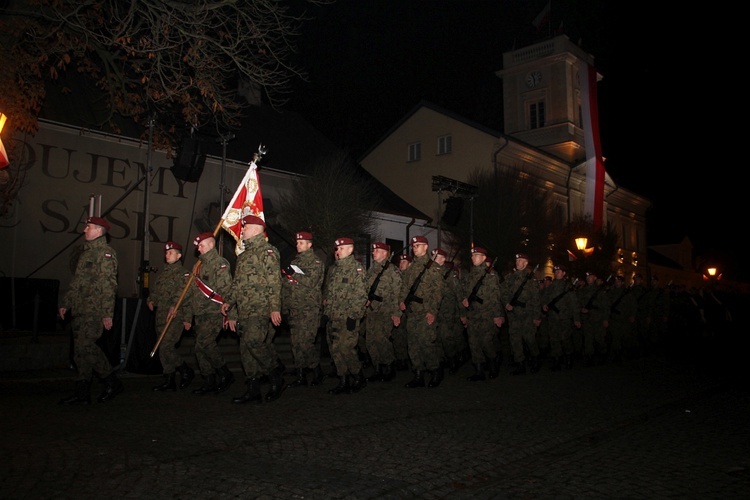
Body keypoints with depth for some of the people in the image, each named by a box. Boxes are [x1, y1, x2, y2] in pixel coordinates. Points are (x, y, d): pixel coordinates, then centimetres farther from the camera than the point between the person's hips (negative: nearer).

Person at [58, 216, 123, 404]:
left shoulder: (106, 253, -8)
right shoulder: (86, 252, 21)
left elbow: (109, 285, -15)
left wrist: (107, 313, -20)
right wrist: (65, 304, 22)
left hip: (94, 311, -9)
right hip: (80, 310, 9)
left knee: (85, 346, -15)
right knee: (81, 349, 9)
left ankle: (112, 382, -5)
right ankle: (82, 393, 17)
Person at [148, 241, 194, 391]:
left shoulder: (183, 273, -4)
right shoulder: (162, 273, 22)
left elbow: (183, 292, -18)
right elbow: (154, 290, 26)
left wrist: (174, 306, -31)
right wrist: (151, 300, 6)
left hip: (175, 317, -8)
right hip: (161, 316, 8)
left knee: (166, 347, -15)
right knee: (165, 349, 9)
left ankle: (186, 372, 1)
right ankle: (169, 382, 19)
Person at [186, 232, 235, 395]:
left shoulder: (220, 263, -8)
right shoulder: (201, 265, 20)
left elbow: (226, 291, -16)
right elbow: (192, 292, 25)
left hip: (214, 313, -9)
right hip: (200, 314, 9)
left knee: (204, 343, -19)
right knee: (200, 348, 7)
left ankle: (226, 375, -6)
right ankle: (209, 383, 14)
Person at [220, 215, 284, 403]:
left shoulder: (267, 251, -5)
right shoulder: (243, 256, 23)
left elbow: (274, 282, -13)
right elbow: (236, 283, 27)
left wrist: (275, 308, -20)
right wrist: (229, 302, 16)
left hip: (260, 308, -9)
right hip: (244, 311, 9)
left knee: (253, 341, -22)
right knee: (245, 350, 7)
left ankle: (276, 375, -3)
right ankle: (253, 391, 13)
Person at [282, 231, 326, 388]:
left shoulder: (315, 262, -2)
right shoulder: (295, 261, 20)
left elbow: (311, 281, -17)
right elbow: (287, 283, 26)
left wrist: (294, 274, -21)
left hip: (308, 310, -7)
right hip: (294, 309, 8)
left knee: (304, 343, -12)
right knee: (296, 344, 7)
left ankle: (318, 373, 4)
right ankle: (301, 377, 14)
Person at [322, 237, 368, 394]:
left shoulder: (356, 268, -6)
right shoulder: (333, 268, 17)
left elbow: (360, 294, -13)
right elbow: (326, 290, 24)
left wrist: (353, 316, -17)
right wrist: (325, 311, 17)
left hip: (347, 318, -8)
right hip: (332, 317, 8)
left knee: (345, 349, -10)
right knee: (335, 350, 8)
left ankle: (359, 378, 8)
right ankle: (343, 381, 18)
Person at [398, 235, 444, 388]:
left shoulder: (433, 267, -3)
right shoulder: (410, 268, 16)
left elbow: (437, 291, -8)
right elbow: (404, 287, 18)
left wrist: (432, 311, -15)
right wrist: (402, 301, -1)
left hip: (426, 312, -6)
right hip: (411, 312, 6)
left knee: (427, 343, -8)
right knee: (413, 344, 7)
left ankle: (435, 372, 11)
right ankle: (418, 375, 16)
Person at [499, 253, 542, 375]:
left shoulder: (530, 277, -1)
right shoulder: (509, 276, 10)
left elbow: (536, 298, -3)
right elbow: (503, 291, 11)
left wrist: (537, 316, -6)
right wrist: (507, 303, -7)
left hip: (527, 314, -3)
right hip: (513, 313, 4)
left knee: (529, 338, -1)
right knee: (515, 339, 3)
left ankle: (534, 360, 24)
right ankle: (520, 365, 11)